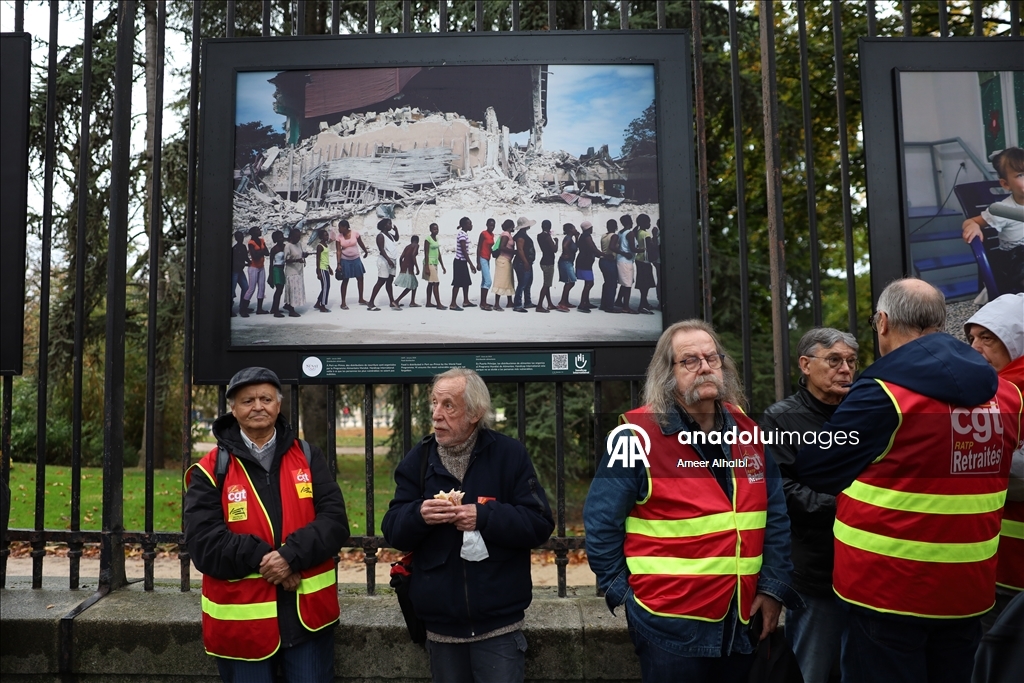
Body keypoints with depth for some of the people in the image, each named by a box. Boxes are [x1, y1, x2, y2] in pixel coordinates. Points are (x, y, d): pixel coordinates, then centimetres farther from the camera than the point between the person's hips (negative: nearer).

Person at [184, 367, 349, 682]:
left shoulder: (308, 457, 4)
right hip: (241, 621, -1)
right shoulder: (212, 470, -1)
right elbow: (203, 542, -11)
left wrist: (292, 555, -20)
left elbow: (335, 521, -5)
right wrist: (262, 558, -21)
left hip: (308, 614, 1)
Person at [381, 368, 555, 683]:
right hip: (441, 625, 3)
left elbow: (540, 524, -10)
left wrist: (484, 517, -22)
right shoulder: (417, 459, 2)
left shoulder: (510, 454, -6)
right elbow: (392, 529, 1)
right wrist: (419, 515, -20)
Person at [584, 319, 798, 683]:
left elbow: (775, 516, 9)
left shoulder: (746, 431, 4)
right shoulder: (638, 434, -14)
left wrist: (773, 586, 4)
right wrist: (622, 590, -8)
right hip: (670, 624, -5)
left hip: (741, 621, 6)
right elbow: (601, 520, -10)